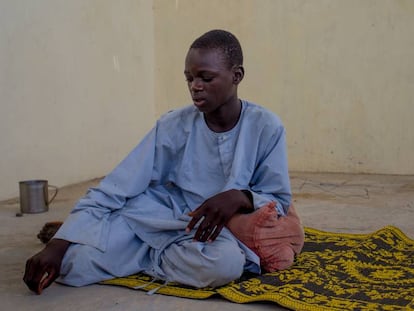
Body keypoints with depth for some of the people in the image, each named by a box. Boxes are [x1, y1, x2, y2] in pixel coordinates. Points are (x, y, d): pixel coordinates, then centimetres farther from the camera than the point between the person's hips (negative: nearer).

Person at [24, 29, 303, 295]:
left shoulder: (266, 128, -9)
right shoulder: (173, 127, -8)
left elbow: (279, 202, -4)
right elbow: (113, 189, -11)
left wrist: (240, 197, -28)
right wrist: (58, 245, -21)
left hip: (215, 231, 0)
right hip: (156, 223, 0)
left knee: (226, 262, -36)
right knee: (75, 261, -22)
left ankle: (150, 257, -5)